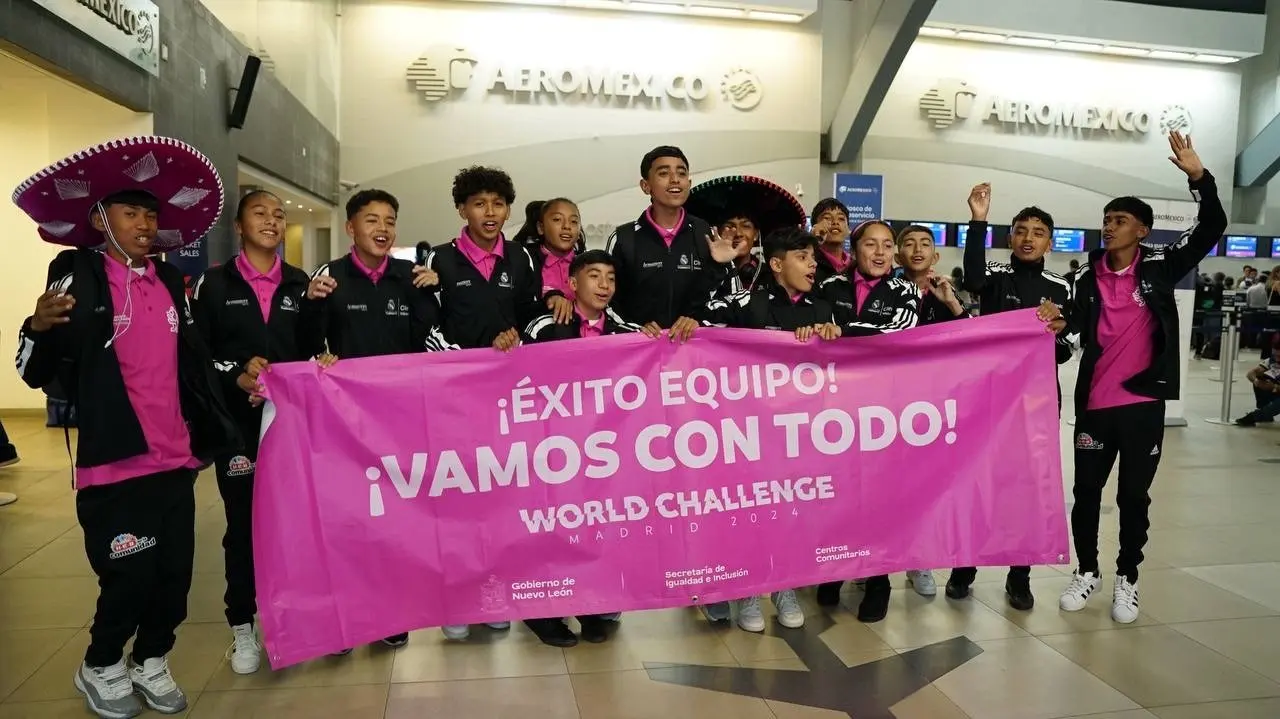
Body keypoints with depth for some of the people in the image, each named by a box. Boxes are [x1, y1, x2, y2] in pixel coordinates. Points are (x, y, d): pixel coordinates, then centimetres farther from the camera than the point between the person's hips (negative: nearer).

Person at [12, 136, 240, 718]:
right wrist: (40, 327, -28)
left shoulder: (170, 280, 11)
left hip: (176, 459, 5)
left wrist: (213, 430, 12)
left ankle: (151, 662, 35)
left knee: (176, 572, 11)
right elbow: (36, 374, -9)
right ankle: (100, 667, 29)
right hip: (115, 463, -5)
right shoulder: (76, 277, -5)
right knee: (131, 578, 1)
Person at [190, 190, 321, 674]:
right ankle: (242, 625, 20)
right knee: (243, 522, 6)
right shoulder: (215, 283, 3)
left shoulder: (300, 283, 9)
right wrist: (238, 377, -14)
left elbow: (313, 351, 9)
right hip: (238, 421, -2)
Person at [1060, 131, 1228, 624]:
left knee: (1134, 495, 9)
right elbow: (1077, 328, 7)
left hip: (1144, 402, -1)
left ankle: (1127, 579, 25)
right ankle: (1086, 571, 27)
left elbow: (1212, 228, -10)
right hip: (1094, 403, 2)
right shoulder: (1088, 278, 3)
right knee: (1086, 491, 10)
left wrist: (1198, 175, -22)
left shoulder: (1160, 267, -1)